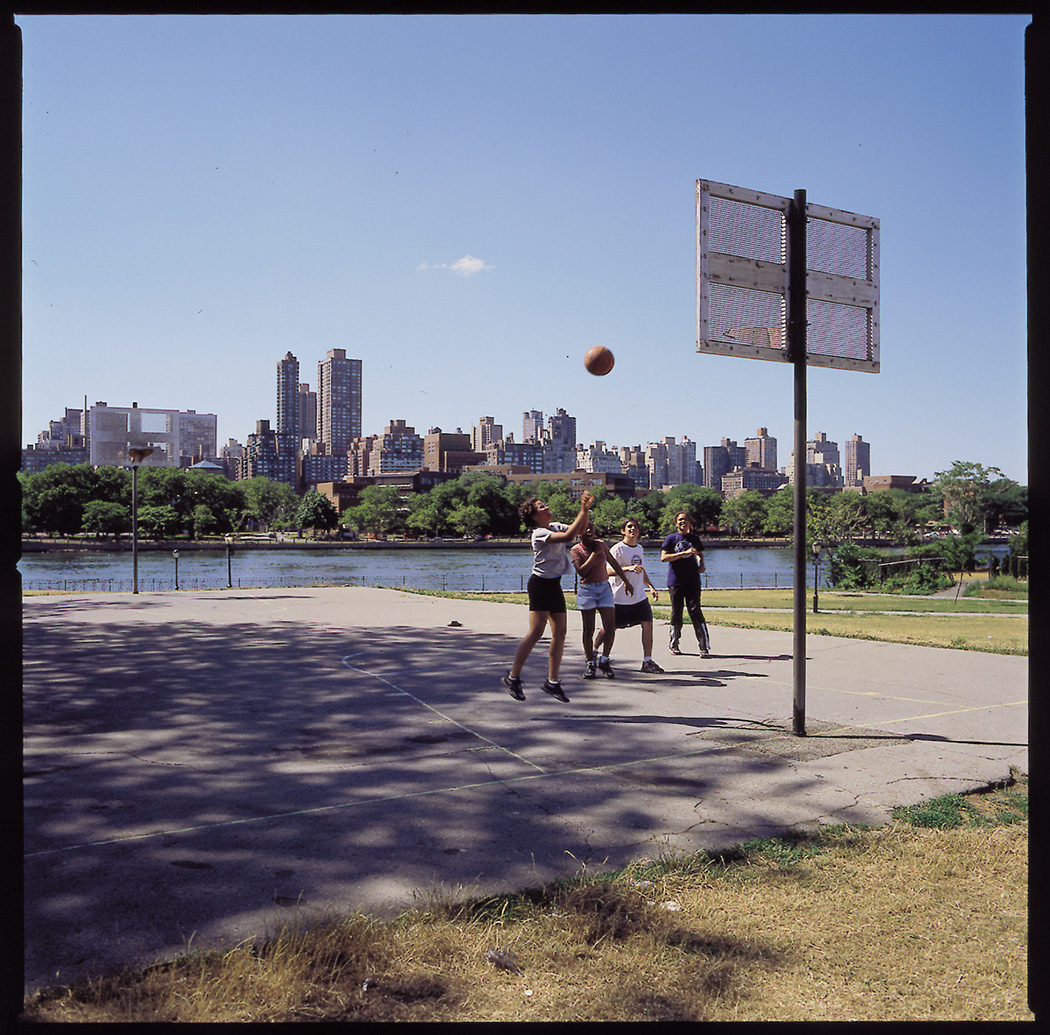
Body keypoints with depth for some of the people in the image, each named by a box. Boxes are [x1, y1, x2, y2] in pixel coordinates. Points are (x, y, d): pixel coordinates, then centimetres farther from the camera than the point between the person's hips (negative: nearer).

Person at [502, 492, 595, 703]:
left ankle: (552, 682, 12)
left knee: (559, 633, 5)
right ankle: (512, 677, 0)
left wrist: (586, 510, -2)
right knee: (536, 632, -11)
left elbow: (579, 530, 13)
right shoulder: (540, 533, -15)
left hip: (555, 585, 8)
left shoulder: (556, 526, 11)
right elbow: (568, 537, -29)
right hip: (540, 584, -8)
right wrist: (583, 512, -25)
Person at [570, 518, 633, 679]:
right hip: (586, 589, -3)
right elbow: (581, 571, -17)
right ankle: (590, 664, 10)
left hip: (604, 587, 3)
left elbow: (613, 563, 18)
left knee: (610, 628, -6)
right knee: (588, 629, -2)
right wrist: (595, 553, -16)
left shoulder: (601, 544, 6)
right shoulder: (575, 550, -5)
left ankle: (604, 661, 11)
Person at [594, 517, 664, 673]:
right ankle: (593, 651, 27)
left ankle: (647, 661, -3)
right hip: (619, 598, -6)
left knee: (647, 624, -8)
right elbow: (609, 570, -19)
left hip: (639, 597, 6)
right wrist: (628, 568, -30)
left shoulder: (639, 548, 15)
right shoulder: (617, 548, -9)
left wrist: (651, 587, 16)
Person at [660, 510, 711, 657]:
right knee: (676, 613, 4)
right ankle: (674, 644, 20)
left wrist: (702, 564, 8)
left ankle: (704, 646, -7)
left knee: (695, 612, -7)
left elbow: (700, 553, 28)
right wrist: (684, 553, -17)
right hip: (675, 581, -1)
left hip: (693, 580, 1)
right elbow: (663, 557, -11)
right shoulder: (671, 538, 1)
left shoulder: (695, 538, 10)